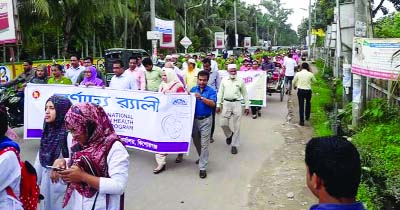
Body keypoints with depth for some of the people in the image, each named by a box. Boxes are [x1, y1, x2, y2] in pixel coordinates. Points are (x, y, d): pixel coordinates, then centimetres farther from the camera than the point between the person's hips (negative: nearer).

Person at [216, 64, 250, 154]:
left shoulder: (240, 81, 4)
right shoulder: (224, 80, 6)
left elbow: (245, 94, 8)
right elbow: (220, 93, 9)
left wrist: (247, 106, 6)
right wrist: (218, 105, 5)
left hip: (236, 104, -1)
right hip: (226, 103, 1)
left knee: (236, 126, 0)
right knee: (223, 124, 2)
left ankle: (234, 145, 10)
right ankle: (229, 135, 34)